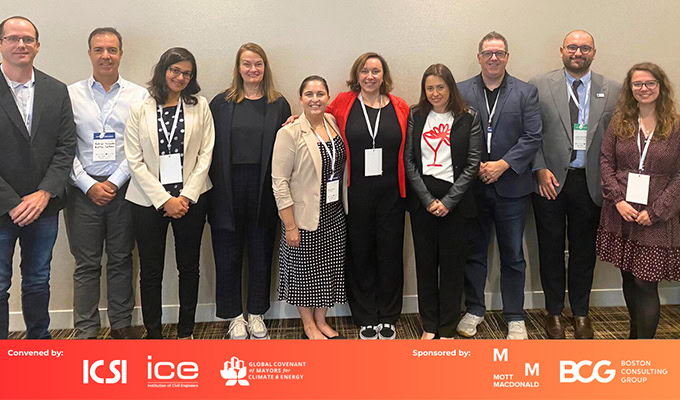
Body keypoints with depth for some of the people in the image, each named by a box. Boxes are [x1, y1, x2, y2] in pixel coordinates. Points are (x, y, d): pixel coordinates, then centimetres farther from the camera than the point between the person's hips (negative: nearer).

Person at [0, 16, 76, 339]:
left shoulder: (56, 91, 4)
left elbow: (66, 147, 1)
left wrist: (44, 194, -10)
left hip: (43, 206, 3)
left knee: (38, 282, 16)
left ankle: (39, 340, 32)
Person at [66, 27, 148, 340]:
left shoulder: (138, 96, 4)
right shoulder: (71, 94, 4)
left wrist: (114, 182, -8)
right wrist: (89, 185, -8)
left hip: (124, 188, 0)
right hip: (83, 190, 0)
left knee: (121, 261, 9)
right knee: (86, 264, 5)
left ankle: (121, 324, 23)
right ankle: (86, 331, 16)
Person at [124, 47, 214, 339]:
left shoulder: (200, 106, 4)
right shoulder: (139, 110, 1)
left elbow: (205, 154, 1)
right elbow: (135, 161, -3)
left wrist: (187, 196, -8)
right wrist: (164, 200, -9)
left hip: (190, 199, 1)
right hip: (149, 201, -1)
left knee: (189, 267, 10)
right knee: (151, 271, 5)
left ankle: (186, 331, 24)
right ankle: (153, 334, 19)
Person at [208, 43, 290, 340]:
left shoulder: (278, 104, 5)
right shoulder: (221, 103, 3)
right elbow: (210, 147, 0)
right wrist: (213, 189, -7)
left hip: (263, 190, 1)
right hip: (228, 189, 0)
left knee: (261, 253, 10)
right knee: (228, 255, 8)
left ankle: (257, 314, 26)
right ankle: (234, 316, 23)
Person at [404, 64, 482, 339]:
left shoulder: (469, 118, 1)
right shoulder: (415, 116, 6)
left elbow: (472, 164, -3)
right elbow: (409, 161, 1)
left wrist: (448, 201, -11)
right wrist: (428, 200, -8)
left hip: (455, 199, -2)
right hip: (422, 199, 2)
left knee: (452, 264, 4)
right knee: (425, 262, 7)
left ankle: (448, 329, 16)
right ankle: (429, 325, 20)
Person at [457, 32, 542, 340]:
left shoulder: (526, 92, 3)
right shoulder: (461, 91, 4)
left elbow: (532, 137, -4)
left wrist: (502, 165, -14)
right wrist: (474, 167, -12)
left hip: (511, 186, 0)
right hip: (472, 186, 1)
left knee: (512, 255, 8)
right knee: (474, 252, 11)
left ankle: (514, 317, 21)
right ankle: (474, 310, 26)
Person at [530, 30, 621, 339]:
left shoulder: (612, 91, 5)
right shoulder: (539, 85, 0)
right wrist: (540, 169, -10)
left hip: (590, 183, 1)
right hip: (550, 180, -1)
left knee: (584, 250, 11)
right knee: (551, 249, 8)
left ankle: (580, 313, 27)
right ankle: (554, 312, 25)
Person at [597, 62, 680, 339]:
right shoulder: (619, 123, 7)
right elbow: (606, 162, 3)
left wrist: (656, 212, -13)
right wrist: (618, 200, -10)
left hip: (657, 220, -3)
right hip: (621, 215, 3)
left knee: (646, 283, -5)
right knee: (629, 278, 13)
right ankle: (637, 331, 31)